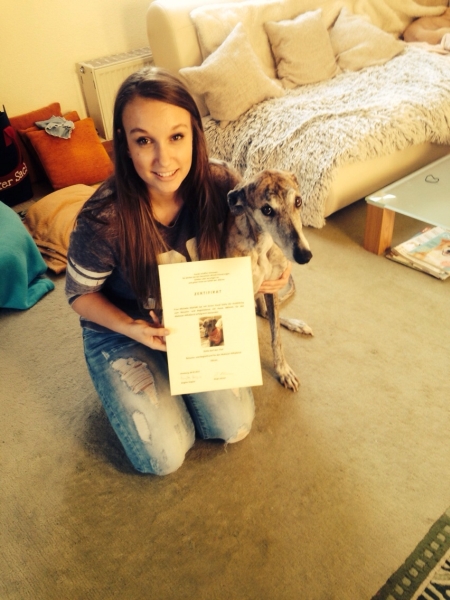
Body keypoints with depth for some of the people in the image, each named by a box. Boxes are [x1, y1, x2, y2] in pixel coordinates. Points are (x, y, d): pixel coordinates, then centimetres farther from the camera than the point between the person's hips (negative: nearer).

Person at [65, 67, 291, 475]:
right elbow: (80, 293, -13)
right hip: (121, 330, -2)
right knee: (165, 458, -7)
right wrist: (133, 328, -29)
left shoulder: (222, 185, -23)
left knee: (235, 426, -5)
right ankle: (126, 385, 21)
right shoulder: (104, 220, -32)